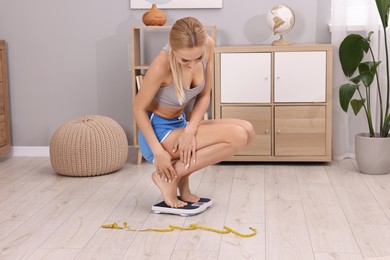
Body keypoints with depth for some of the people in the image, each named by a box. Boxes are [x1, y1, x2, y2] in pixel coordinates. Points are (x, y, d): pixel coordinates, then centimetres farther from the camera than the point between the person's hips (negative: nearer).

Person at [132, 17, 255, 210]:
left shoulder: (208, 45, -11)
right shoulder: (161, 65, -28)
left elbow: (204, 96, -3)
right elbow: (138, 108, -16)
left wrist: (190, 130, -18)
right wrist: (158, 151, -21)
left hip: (180, 124, 7)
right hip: (158, 132, -7)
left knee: (247, 130, -6)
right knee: (237, 136, -21)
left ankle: (182, 176, 3)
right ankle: (169, 176, -10)